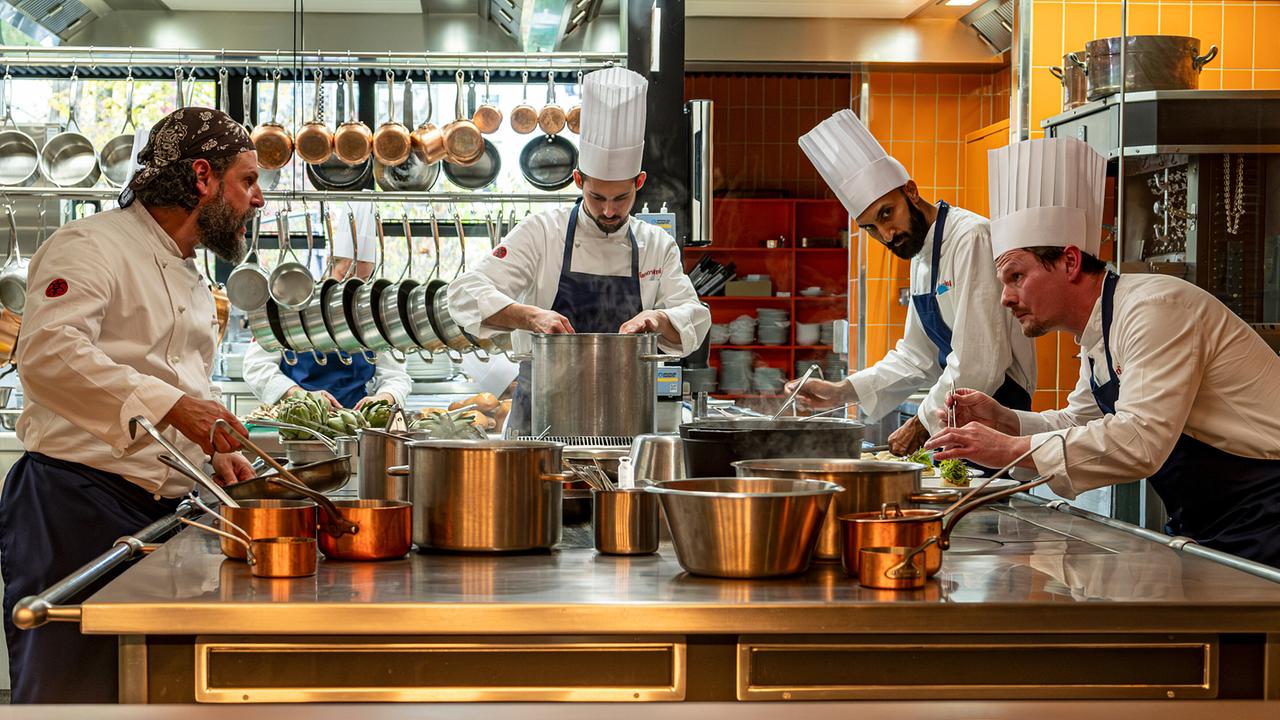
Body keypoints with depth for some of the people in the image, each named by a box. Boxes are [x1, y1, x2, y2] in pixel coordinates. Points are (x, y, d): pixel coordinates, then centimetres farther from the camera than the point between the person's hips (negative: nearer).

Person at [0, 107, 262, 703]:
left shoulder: (192, 283, 22)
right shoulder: (94, 246, -8)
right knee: (70, 692, -8)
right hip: (77, 503, -9)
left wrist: (216, 448, 13)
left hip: (158, 513, 9)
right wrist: (168, 405, -29)